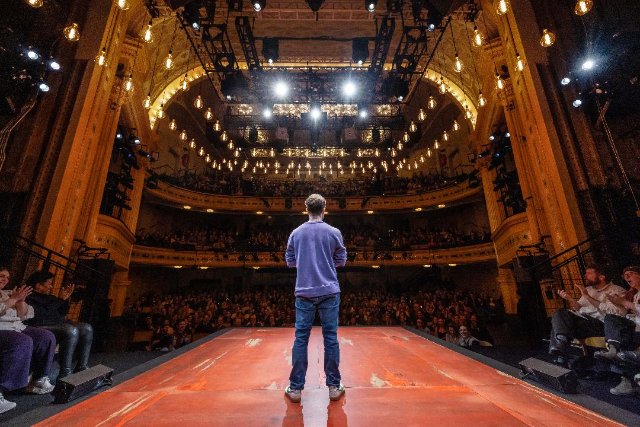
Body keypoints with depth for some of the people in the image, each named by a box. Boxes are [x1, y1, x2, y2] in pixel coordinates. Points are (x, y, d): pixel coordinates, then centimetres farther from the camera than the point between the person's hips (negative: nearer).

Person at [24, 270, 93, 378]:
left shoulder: (46, 297, 21)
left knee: (87, 328, -7)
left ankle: (82, 368, -9)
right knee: (71, 330, -35)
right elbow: (40, 314, -20)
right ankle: (65, 373, -31)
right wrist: (60, 300, -15)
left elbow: (62, 313, 23)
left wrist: (65, 299, 9)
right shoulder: (28, 298, -6)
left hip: (56, 325, 9)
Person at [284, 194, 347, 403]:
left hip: (304, 293, 1)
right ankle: (334, 386, 19)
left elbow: (290, 262, 9)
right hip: (329, 292, -1)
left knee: (300, 338, 8)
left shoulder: (296, 233, 1)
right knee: (330, 338, 8)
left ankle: (295, 388, 17)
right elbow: (342, 261, 5)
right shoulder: (334, 232, -3)